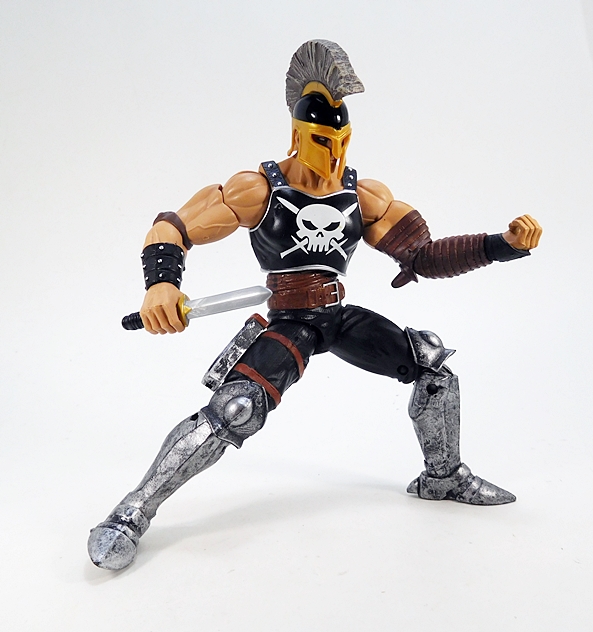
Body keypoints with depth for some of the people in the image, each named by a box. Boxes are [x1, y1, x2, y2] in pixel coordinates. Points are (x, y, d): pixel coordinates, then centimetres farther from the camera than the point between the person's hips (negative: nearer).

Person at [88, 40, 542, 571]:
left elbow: (424, 256, 3)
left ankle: (443, 476, 27)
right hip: (288, 323, -5)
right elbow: (173, 228, -14)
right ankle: (133, 513, -9)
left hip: (340, 317, 6)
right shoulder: (261, 189, -11)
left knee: (433, 362, 3)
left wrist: (505, 245, -8)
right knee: (235, 411, -27)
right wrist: (161, 283, -36)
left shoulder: (364, 196, 2)